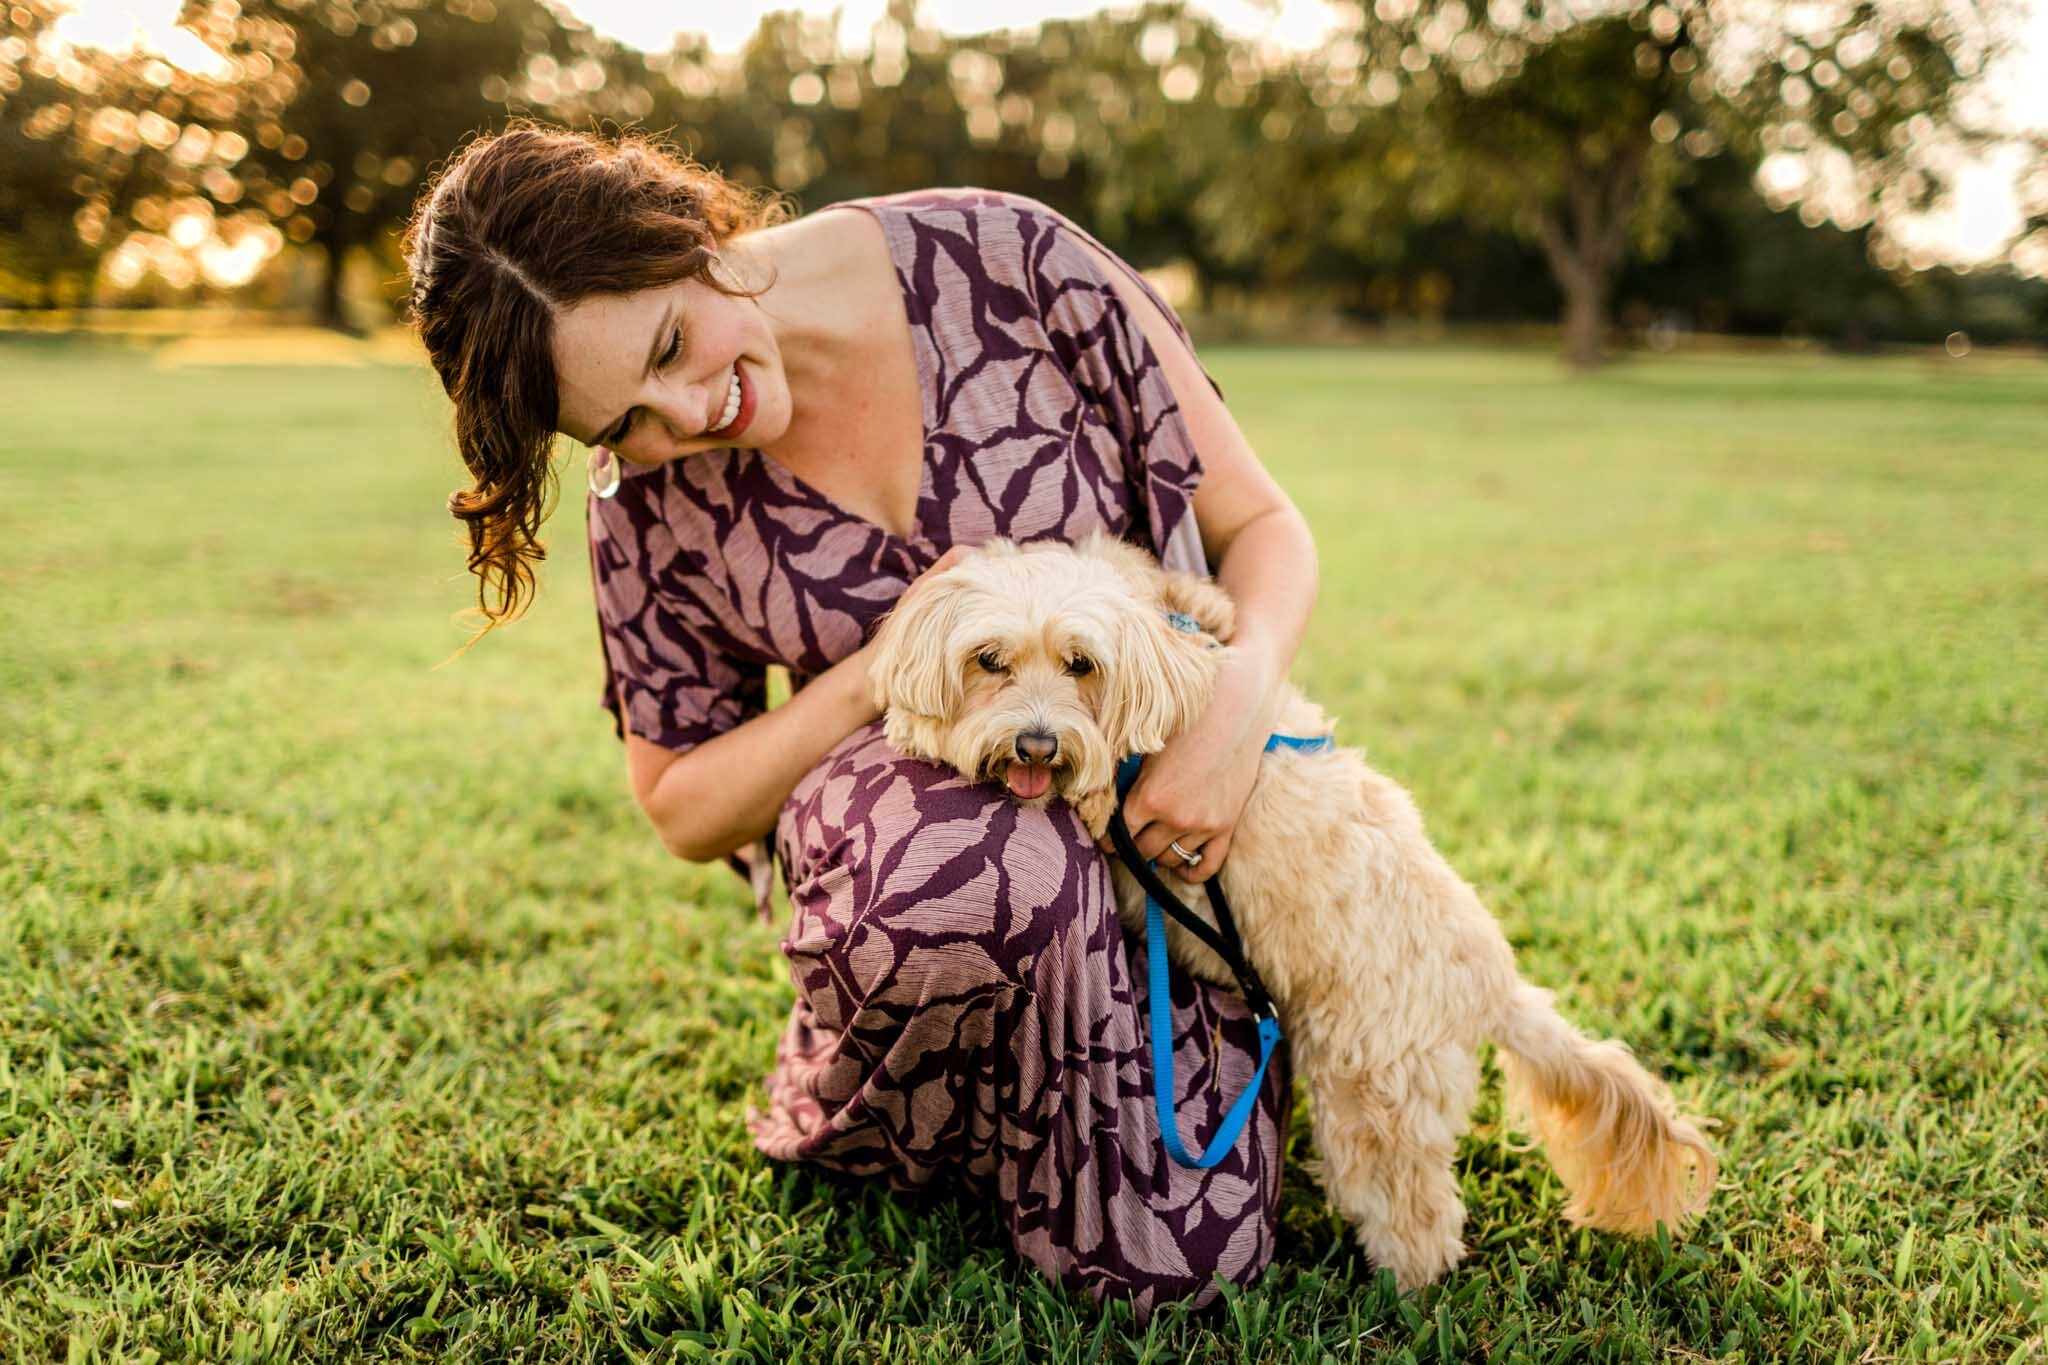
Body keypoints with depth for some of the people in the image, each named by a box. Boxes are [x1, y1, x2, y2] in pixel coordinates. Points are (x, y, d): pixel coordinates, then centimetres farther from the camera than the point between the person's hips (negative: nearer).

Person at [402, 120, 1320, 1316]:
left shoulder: (1002, 261, -16)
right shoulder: (654, 501, -9)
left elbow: (1262, 526, -7)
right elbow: (686, 810, 0)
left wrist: (1238, 703, -29)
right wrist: (885, 671, -19)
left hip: (1169, 781, 0)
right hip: (910, 790, 1)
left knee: (1169, 1264, -16)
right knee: (973, 856, -40)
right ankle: (859, 1114, -2)